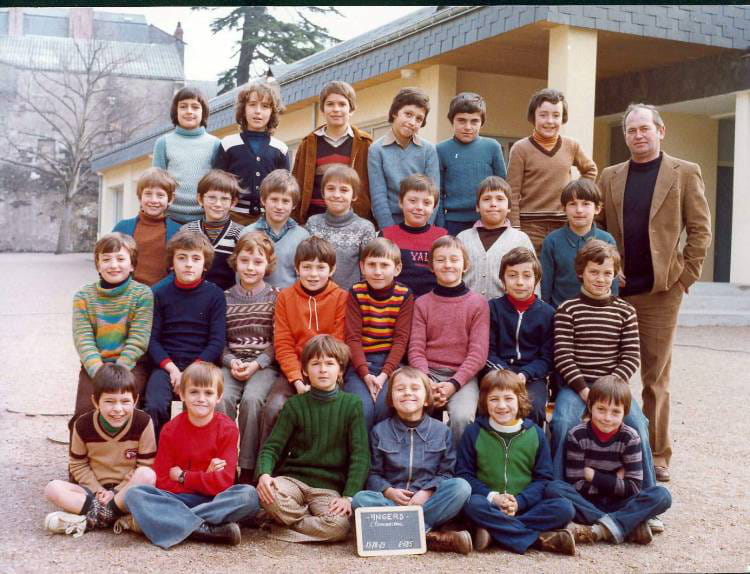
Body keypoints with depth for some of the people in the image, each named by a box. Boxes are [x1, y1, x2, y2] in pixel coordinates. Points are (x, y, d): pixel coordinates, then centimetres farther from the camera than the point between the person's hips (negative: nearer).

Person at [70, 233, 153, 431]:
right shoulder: (84, 296, 6)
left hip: (131, 365, -2)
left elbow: (137, 341, -8)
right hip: (94, 366, 2)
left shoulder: (142, 294, -1)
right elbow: (83, 340, -2)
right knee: (86, 408, -19)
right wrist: (99, 372, -17)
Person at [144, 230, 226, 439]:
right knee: (154, 406, -25)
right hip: (166, 364, 1)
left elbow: (217, 341, -1)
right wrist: (172, 368, -11)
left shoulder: (214, 295, 4)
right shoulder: (161, 294, 9)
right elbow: (152, 339, 5)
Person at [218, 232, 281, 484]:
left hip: (265, 365, -2)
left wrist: (257, 364, -12)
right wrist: (231, 361, -8)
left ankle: (248, 468, -19)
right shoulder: (226, 298, 12)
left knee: (252, 398, -30)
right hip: (231, 363, 2)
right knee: (222, 397, -28)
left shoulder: (276, 298, 5)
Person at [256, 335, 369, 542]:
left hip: (329, 486, -1)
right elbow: (272, 446, 1)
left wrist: (348, 496, -13)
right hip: (294, 478, 1)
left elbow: (360, 455, -2)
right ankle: (313, 521, -5)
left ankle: (290, 523, -6)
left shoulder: (352, 404, 2)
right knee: (270, 497, -33)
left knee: (338, 526, -31)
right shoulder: (295, 405, 6)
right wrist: (264, 474, -20)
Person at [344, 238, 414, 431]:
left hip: (391, 361, 0)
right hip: (360, 363, 0)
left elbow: (401, 339, -3)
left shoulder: (404, 295, 1)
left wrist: (384, 374, -15)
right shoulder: (356, 293, 1)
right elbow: (352, 337, -4)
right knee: (362, 407, -25)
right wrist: (365, 374, -17)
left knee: (386, 405, -26)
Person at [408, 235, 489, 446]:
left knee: (462, 415, -30)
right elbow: (416, 349, 3)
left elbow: (478, 353, -2)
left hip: (462, 375, -1)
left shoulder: (478, 304, 5)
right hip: (428, 373, 1)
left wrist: (453, 384, -14)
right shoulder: (422, 304, 11)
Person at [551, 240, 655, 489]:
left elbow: (631, 357, 3)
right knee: (563, 422, -28)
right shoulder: (567, 310, 1)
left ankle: (646, 490, -2)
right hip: (575, 384, -2)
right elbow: (563, 356, -5)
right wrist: (583, 388, -15)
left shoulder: (625, 312, 8)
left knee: (637, 423, -21)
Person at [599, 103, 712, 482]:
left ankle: (657, 454, 12)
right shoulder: (610, 177, 12)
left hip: (660, 292, -3)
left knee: (655, 377, 3)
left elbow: (700, 230, 1)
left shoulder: (685, 174, 3)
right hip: (614, 291, 3)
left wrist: (685, 276, -4)